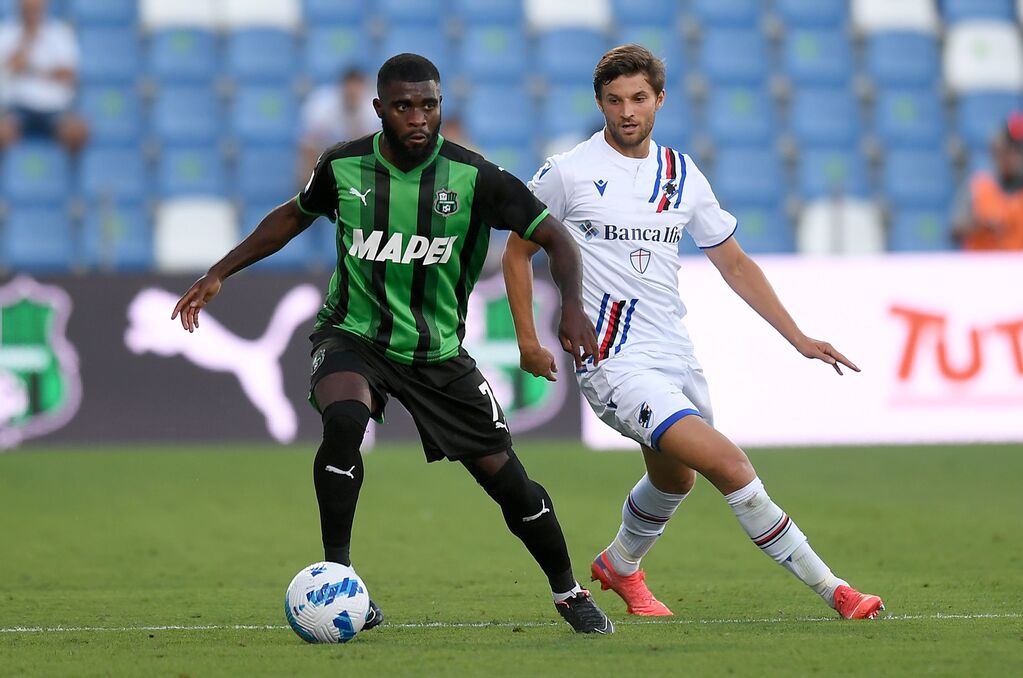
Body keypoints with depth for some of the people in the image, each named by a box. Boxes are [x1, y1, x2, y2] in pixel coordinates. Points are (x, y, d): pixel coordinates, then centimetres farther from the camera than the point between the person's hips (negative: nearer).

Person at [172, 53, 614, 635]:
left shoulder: (473, 177, -14)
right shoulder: (345, 166, -7)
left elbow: (554, 237, -10)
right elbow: (294, 216, 14)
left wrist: (573, 305, -27)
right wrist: (220, 273, 12)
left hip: (439, 354, 0)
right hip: (353, 337, 0)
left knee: (507, 479, -1)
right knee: (344, 420, -34)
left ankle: (569, 592, 24)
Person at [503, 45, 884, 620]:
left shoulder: (682, 175, 8)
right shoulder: (568, 173, -6)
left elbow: (734, 263, 15)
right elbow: (519, 250, 6)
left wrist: (799, 338, 10)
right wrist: (528, 339, -1)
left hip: (676, 356, 6)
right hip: (614, 363, -6)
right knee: (730, 465, -18)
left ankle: (620, 566, 51)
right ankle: (830, 588, -13)